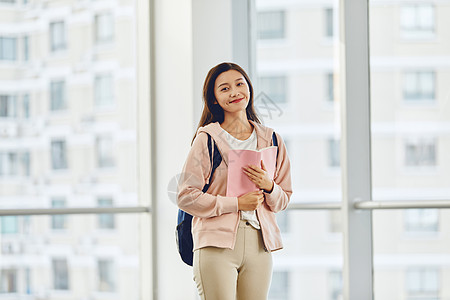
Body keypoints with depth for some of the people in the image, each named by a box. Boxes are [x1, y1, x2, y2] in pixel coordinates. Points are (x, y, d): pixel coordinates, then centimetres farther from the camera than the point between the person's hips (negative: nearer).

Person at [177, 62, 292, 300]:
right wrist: (236, 203, -11)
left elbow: (284, 200, 18)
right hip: (217, 244, -4)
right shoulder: (207, 139, 1)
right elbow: (186, 197, -4)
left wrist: (269, 186, -5)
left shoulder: (271, 140, 14)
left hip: (259, 244, 4)